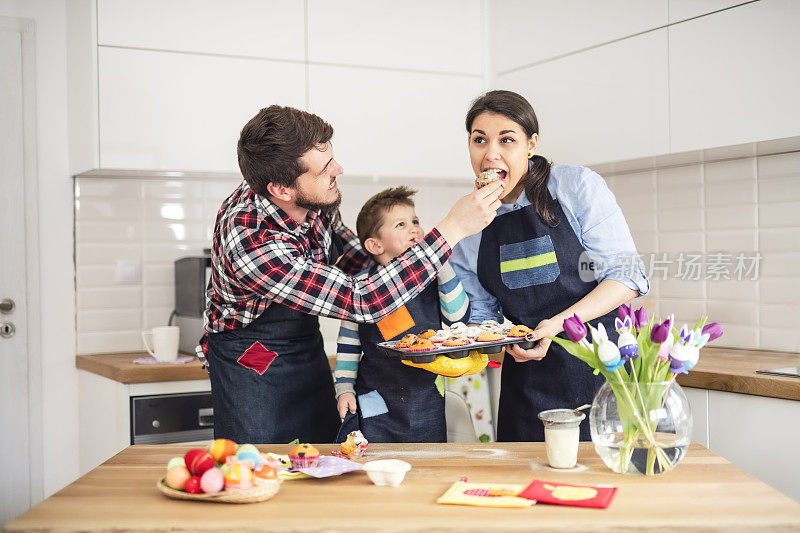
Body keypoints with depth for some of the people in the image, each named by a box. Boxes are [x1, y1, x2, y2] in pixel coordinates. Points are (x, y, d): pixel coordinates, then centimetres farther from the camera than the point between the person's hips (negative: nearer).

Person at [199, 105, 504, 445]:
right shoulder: (250, 244, -38)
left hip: (307, 342, 7)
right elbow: (363, 302, -39)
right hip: (250, 362, -7)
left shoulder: (316, 197, -16)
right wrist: (454, 228, -39)